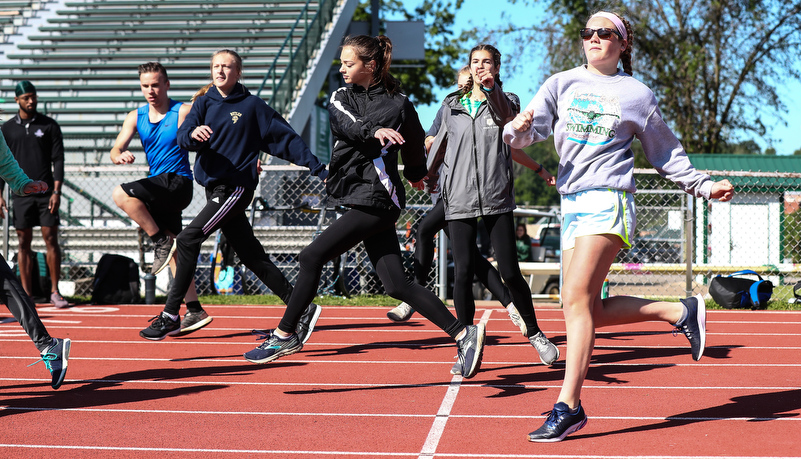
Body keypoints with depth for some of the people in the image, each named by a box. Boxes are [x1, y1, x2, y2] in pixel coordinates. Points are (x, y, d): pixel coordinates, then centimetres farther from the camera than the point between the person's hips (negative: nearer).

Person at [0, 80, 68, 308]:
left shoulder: (49, 125, 4)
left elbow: (58, 160, 1)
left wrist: (56, 191, -8)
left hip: (46, 193, -1)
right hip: (21, 194, 1)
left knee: (51, 239, -4)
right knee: (24, 243, 2)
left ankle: (55, 291, 0)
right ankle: (26, 294, 6)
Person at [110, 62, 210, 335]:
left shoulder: (183, 112, -6)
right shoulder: (136, 117, 10)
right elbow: (115, 151, 4)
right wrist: (120, 155, -20)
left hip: (177, 182, -7)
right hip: (160, 191, 7)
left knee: (121, 195, -24)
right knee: (174, 253, 7)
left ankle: (162, 242, -13)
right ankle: (194, 311, 11)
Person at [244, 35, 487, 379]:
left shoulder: (399, 105, -4)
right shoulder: (341, 98, 9)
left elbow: (415, 152, 10)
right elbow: (348, 125, -14)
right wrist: (374, 131, -30)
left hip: (376, 199, -6)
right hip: (357, 199, 6)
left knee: (311, 257, -9)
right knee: (396, 284, 2)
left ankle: (284, 336, 4)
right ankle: (463, 333, 6)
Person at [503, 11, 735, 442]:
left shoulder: (636, 94, 8)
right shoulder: (561, 84, 13)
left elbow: (667, 154, 17)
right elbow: (526, 135, 3)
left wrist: (705, 185, 9)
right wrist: (517, 129, -20)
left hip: (607, 200, -5)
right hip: (571, 204, 5)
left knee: (577, 300, -17)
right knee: (585, 309, 0)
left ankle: (568, 405, -17)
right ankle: (681, 312, 14)